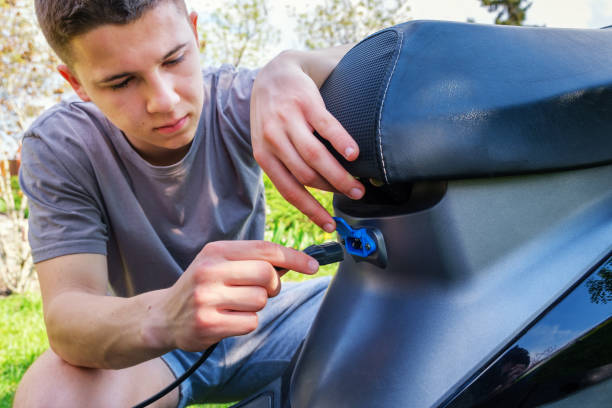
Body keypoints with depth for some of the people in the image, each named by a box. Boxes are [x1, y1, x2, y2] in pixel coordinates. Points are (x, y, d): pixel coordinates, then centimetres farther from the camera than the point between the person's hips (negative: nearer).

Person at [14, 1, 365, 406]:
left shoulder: (236, 101, -18)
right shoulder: (56, 149, -20)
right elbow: (66, 314, -30)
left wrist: (288, 69, -52)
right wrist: (162, 318, -53)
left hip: (256, 321, 2)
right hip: (142, 348, -1)